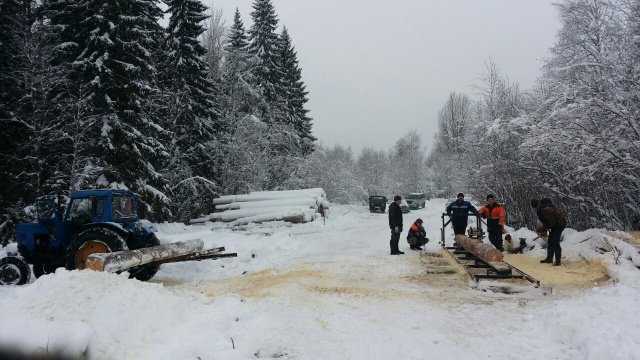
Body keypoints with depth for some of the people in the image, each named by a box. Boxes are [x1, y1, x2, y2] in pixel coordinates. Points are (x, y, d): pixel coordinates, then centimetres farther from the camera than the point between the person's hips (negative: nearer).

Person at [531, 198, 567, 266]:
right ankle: (549, 258, 23)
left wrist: (543, 228, -21)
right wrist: (543, 228, -3)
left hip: (560, 224, -10)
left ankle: (558, 261, -10)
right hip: (555, 224, 10)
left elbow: (551, 222, -28)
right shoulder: (540, 210, -1)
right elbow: (545, 221, 9)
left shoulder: (546, 210, -33)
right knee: (550, 240, 13)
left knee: (555, 242, -14)